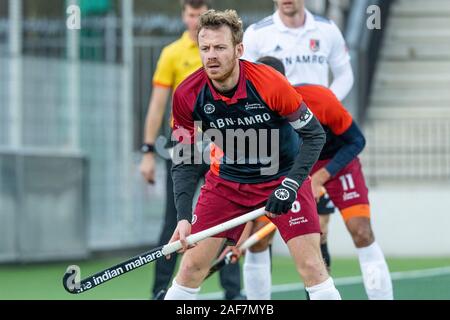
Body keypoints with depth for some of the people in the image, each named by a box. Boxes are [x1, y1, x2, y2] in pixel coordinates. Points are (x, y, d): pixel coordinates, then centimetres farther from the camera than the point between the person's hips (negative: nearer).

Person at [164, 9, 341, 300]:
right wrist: (184, 216, -21)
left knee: (311, 266, -12)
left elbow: (314, 135, -16)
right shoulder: (188, 95, -18)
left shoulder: (270, 84, -26)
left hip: (283, 175, -2)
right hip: (227, 179, 2)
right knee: (192, 266, -2)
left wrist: (289, 186, -26)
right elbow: (185, 161, -9)